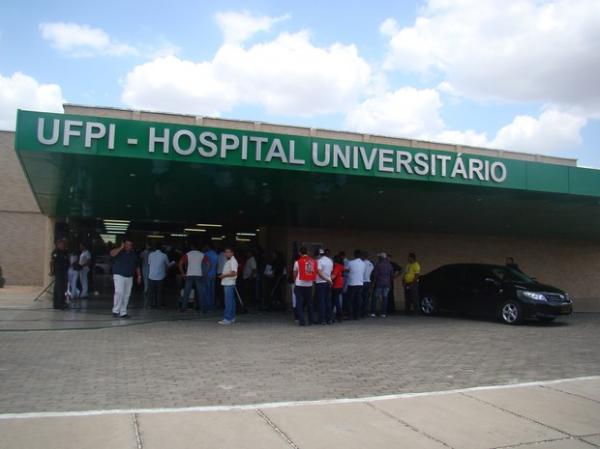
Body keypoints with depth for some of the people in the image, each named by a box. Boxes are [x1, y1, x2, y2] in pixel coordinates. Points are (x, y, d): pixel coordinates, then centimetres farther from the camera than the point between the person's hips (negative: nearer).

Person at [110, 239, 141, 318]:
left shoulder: (134, 254, 13)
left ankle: (123, 312, 12)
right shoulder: (119, 251, -1)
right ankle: (115, 310, -8)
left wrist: (139, 276, 11)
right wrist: (121, 248, -19)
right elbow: (112, 253, -24)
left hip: (129, 277, 5)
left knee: (126, 295, 5)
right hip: (119, 276, -5)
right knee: (119, 292, -18)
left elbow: (137, 266, 18)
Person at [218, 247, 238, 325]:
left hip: (229, 284, -10)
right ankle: (232, 318, 17)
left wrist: (224, 275, -14)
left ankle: (227, 319, -11)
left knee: (228, 302, -10)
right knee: (231, 301, 12)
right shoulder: (227, 261, 19)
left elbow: (234, 273, -20)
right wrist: (222, 275, 12)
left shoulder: (233, 261, -11)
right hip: (226, 283, 10)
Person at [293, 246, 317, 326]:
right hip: (309, 285, 3)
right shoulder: (313, 261, 1)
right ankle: (311, 320, 17)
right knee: (309, 303, 13)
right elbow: (315, 272, 5)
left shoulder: (298, 262, -5)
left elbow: (295, 274, 6)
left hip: (299, 285, -3)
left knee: (300, 303, 2)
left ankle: (302, 321, -3)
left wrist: (294, 282, 23)